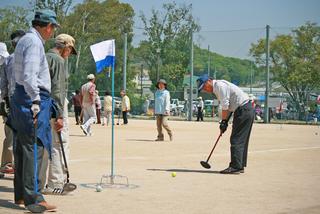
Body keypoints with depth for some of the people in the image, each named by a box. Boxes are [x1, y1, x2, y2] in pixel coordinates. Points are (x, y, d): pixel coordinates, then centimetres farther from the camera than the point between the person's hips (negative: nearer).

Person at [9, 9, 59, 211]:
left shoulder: (25, 40, 20)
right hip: (33, 100, -10)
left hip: (22, 99, 11)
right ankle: (33, 198, -9)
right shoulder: (34, 42, -12)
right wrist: (36, 102, -23)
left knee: (23, 149, 13)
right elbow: (30, 75, -21)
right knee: (33, 150, -10)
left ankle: (21, 195, 19)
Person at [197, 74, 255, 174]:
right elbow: (227, 106, 18)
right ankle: (240, 166, 16)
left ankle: (235, 167, -9)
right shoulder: (217, 88, 18)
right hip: (247, 110, 11)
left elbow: (225, 105, -17)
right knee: (241, 140, 12)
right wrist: (225, 121, 10)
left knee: (236, 140, -9)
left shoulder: (219, 85, -13)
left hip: (243, 110, -11)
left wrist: (223, 122, -10)